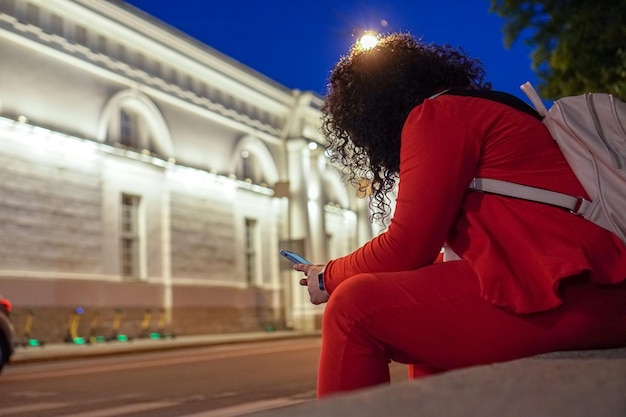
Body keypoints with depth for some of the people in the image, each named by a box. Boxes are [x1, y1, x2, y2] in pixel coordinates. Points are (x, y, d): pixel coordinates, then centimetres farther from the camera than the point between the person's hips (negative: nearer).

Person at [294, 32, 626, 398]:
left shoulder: (435, 116, -2)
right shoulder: (480, 111, 26)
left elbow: (406, 248, -8)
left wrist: (329, 278, 9)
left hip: (562, 294, -10)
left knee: (354, 307, -8)